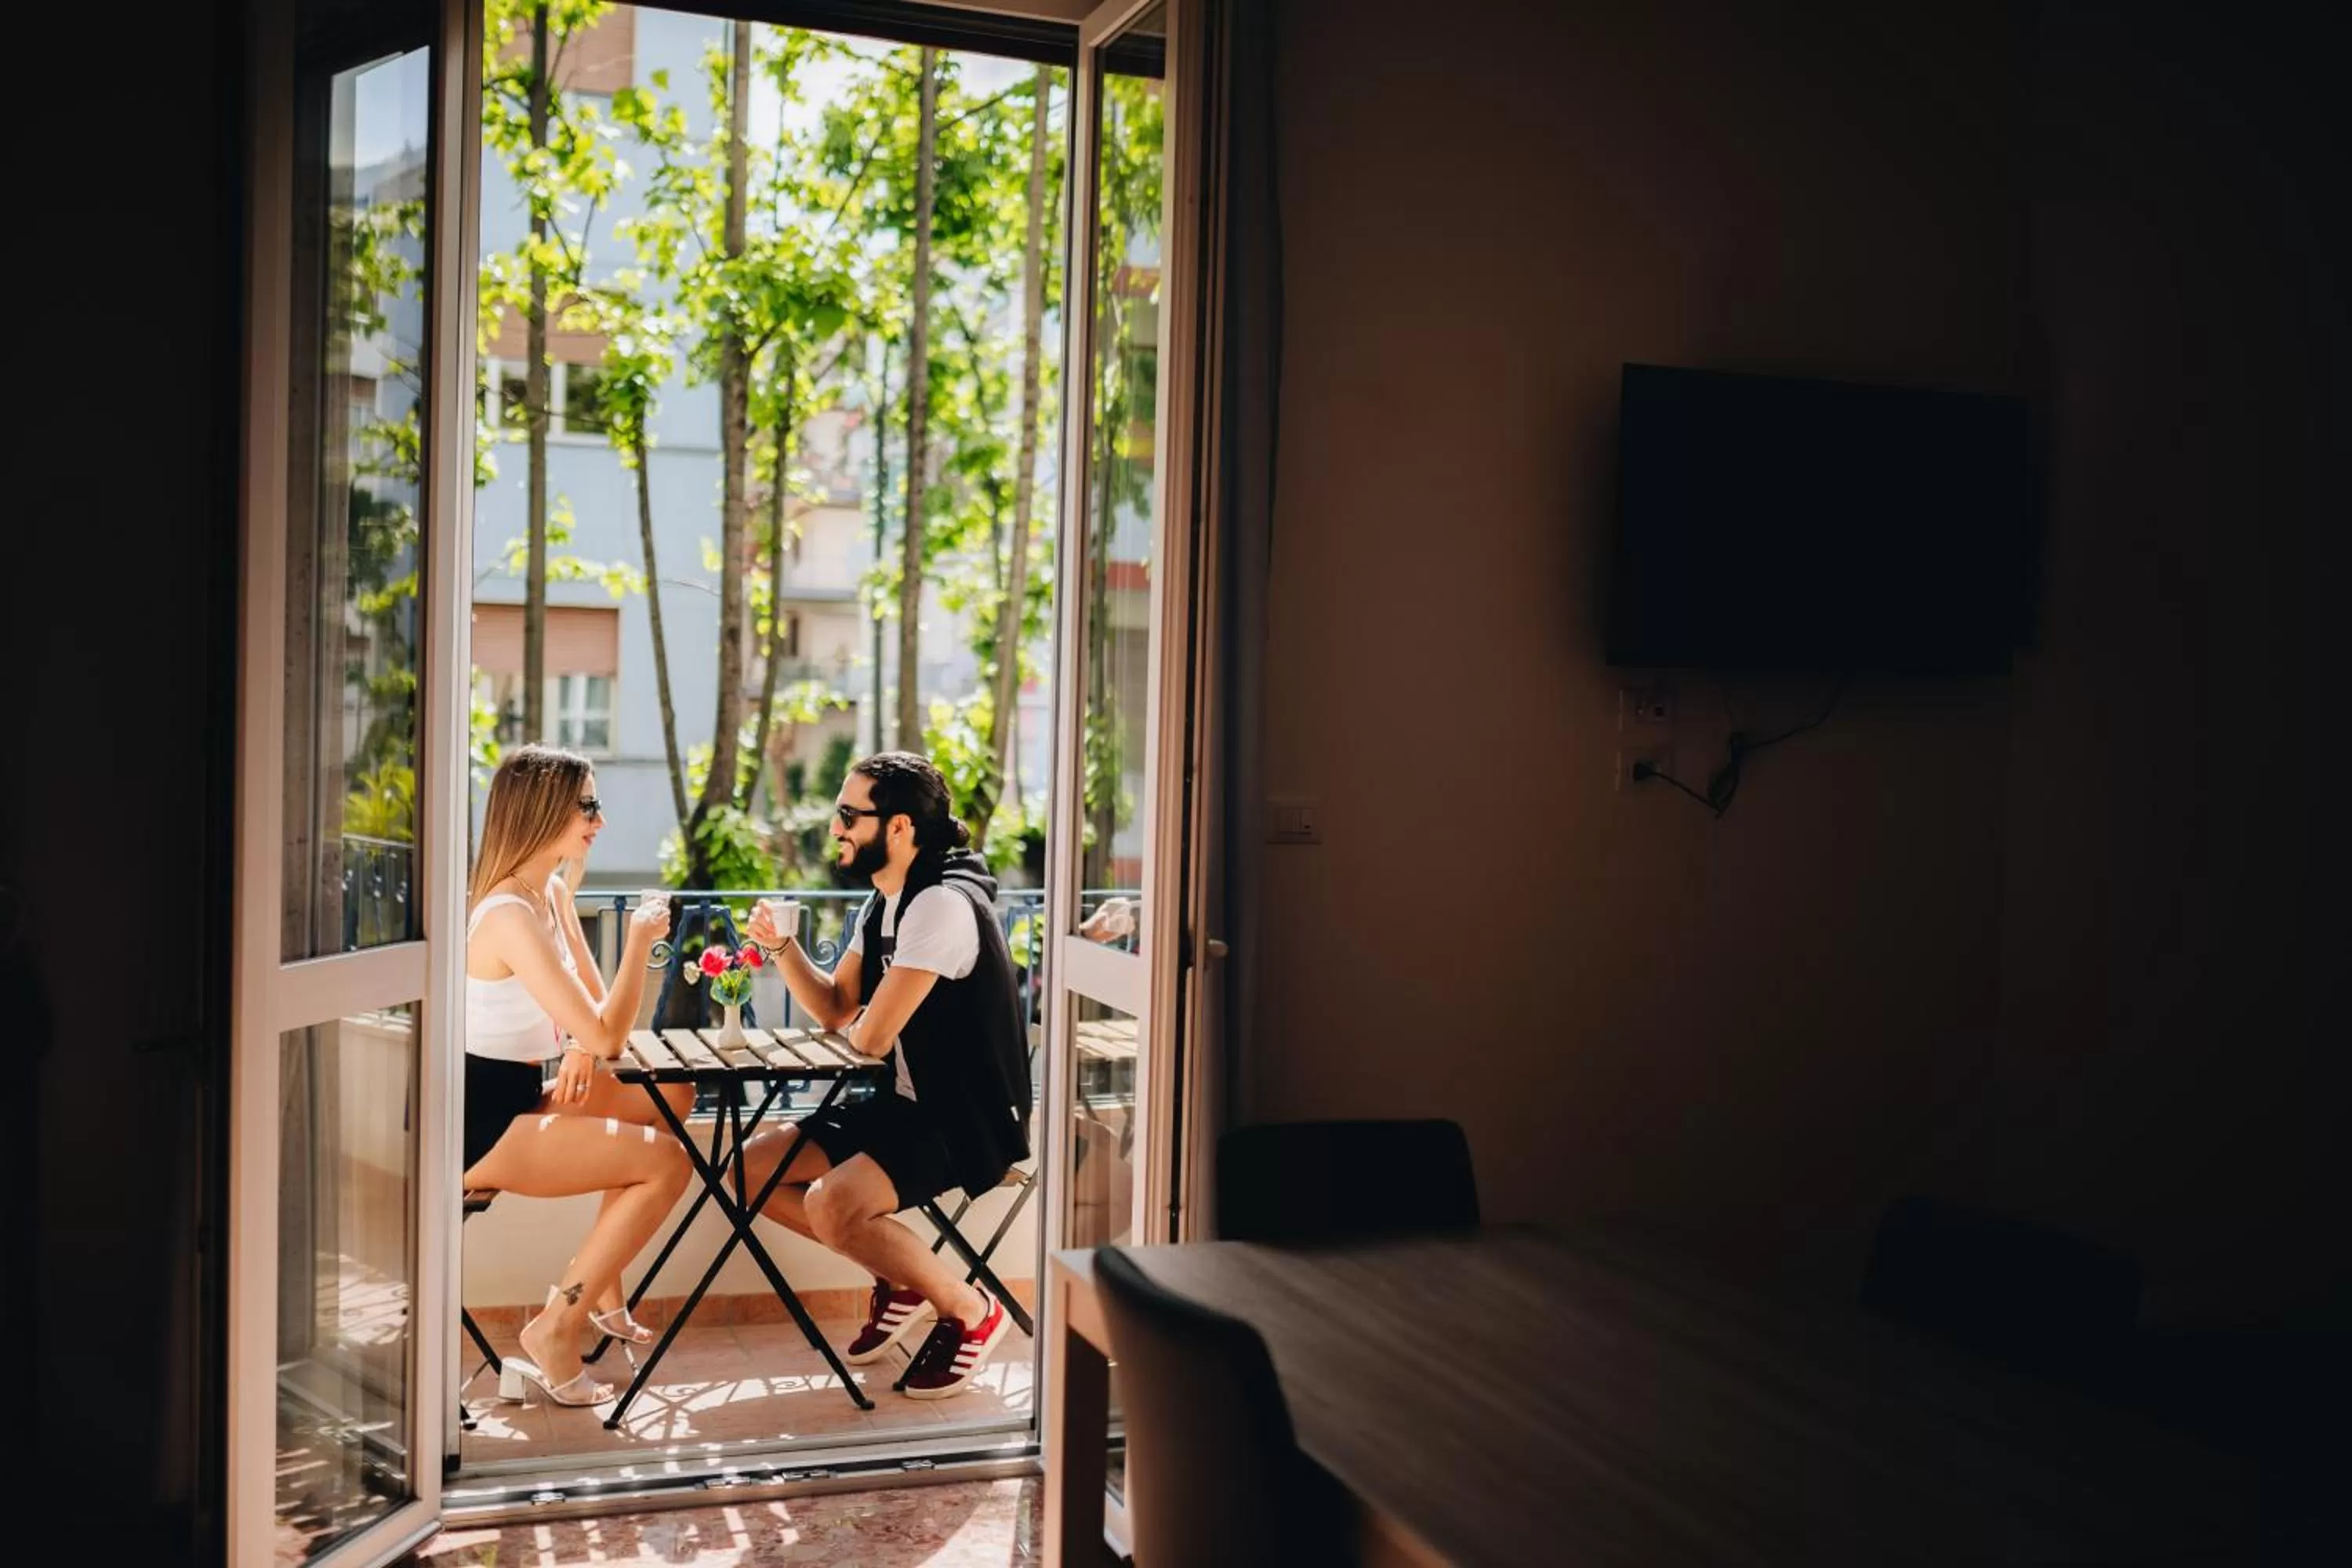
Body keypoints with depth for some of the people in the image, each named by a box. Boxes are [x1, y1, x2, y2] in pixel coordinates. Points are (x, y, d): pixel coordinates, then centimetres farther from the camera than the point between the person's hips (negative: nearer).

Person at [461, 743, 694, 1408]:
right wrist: (640, 940, -16)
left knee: (672, 1097, 12)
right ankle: (555, 1329, -4)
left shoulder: (554, 894, 7)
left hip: (522, 1098, 9)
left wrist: (580, 1049, -8)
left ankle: (595, 1285, 17)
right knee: (667, 1161, -13)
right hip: (480, 1126, -9)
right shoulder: (509, 917, -24)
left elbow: (595, 1016, 14)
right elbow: (604, 1036, -25)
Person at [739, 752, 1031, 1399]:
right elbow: (834, 1010, 13)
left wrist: (858, 1028, 2)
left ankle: (969, 1310, -6)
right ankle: (904, 1279, 15)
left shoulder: (941, 904, -23)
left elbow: (869, 1037, -22)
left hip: (970, 1120, -10)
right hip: (910, 1102, 10)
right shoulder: (885, 902, 9)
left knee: (831, 1205, -29)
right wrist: (780, 946, -3)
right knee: (754, 1169, 5)